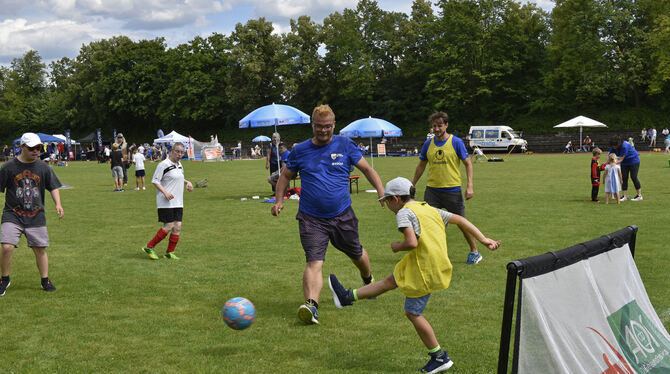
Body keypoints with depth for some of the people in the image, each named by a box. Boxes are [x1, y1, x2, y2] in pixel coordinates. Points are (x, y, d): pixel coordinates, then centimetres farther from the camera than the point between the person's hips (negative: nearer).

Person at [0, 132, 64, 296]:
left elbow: (53, 187, 10)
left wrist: (58, 204, -7)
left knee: (40, 249, 5)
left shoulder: (43, 168, 5)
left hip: (36, 217, 2)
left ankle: (45, 280, 21)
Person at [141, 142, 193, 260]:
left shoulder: (179, 165, 14)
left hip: (178, 202, 8)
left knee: (177, 226, 2)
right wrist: (165, 192, -22)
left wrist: (187, 182, 13)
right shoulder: (164, 164, -11)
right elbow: (155, 181, -11)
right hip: (166, 202, -8)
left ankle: (170, 252, 13)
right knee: (169, 226, -10)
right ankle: (149, 247, 3)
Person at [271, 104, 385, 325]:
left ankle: (368, 280, 51)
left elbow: (366, 169, 4)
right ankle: (311, 306, -30)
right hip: (311, 219, -1)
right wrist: (279, 200, 2)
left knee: (356, 255, 20)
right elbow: (286, 175, 16)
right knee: (314, 262, -18)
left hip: (343, 216, 1)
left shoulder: (345, 145, 1)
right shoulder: (300, 151, 3)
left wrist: (381, 191, -10)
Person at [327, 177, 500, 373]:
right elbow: (461, 220, 13)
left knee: (413, 313, 3)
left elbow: (411, 242, -26)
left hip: (424, 271, -9)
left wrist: (397, 246, -5)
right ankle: (348, 297, 36)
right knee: (391, 280, 21)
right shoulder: (431, 210, 13)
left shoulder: (404, 213, -13)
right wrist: (483, 239, 14)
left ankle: (440, 357, 11)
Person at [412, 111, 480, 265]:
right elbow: (421, 166, 17)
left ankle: (474, 252, 22)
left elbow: (468, 164, -2)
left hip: (453, 190, -3)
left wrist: (469, 186, -12)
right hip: (432, 190, 3)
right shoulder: (428, 144, 5)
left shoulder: (456, 142, -5)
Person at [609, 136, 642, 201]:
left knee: (633, 177, -7)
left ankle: (639, 195, 2)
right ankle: (624, 196, -1)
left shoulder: (624, 146, -35)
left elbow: (621, 160, -33)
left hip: (633, 160, -6)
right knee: (624, 178, -2)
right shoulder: (613, 147, -15)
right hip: (625, 163, 6)